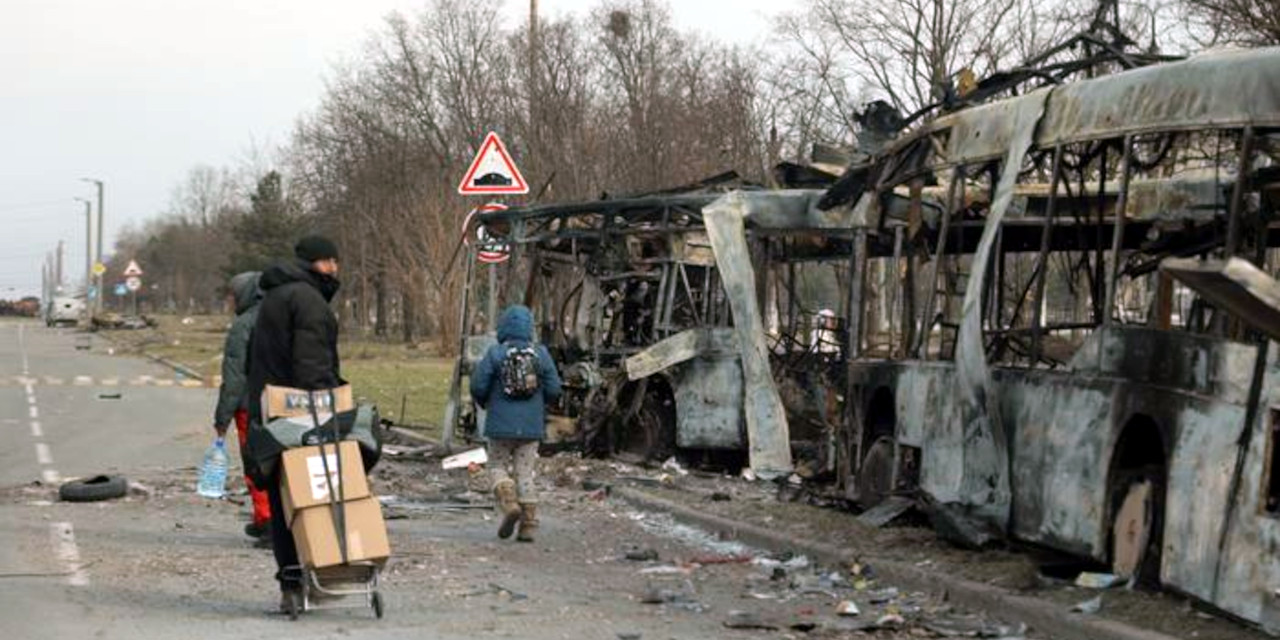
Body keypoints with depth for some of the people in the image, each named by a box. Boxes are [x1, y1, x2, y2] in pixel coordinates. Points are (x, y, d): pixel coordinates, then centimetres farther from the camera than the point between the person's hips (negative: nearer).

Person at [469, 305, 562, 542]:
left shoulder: (495, 354, -9)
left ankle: (509, 504, -13)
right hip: (531, 425, 2)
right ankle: (528, 525, 3)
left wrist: (485, 403, 13)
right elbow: (553, 389, -2)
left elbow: (478, 386, -9)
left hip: (501, 424, -2)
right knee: (525, 473, 8)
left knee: (498, 466, 13)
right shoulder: (541, 354, -2)